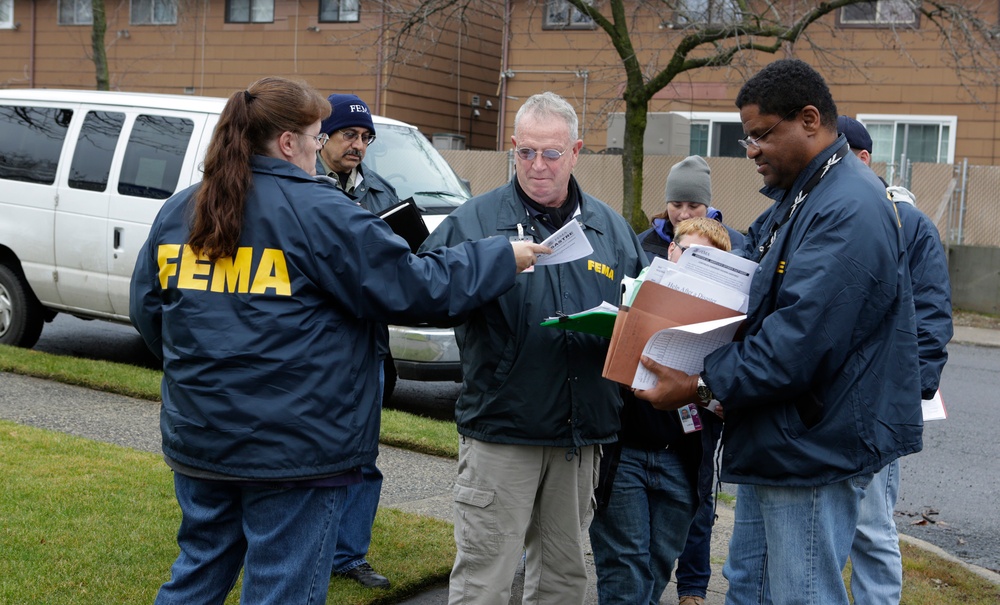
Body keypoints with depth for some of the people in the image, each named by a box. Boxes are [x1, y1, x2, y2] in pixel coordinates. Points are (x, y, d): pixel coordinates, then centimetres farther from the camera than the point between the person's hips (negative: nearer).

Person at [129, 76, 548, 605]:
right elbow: (413, 289, -12)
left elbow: (146, 309, 14)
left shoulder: (178, 211, 7)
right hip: (293, 451, -6)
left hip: (197, 440, 7)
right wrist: (504, 258, 0)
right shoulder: (320, 212, -13)